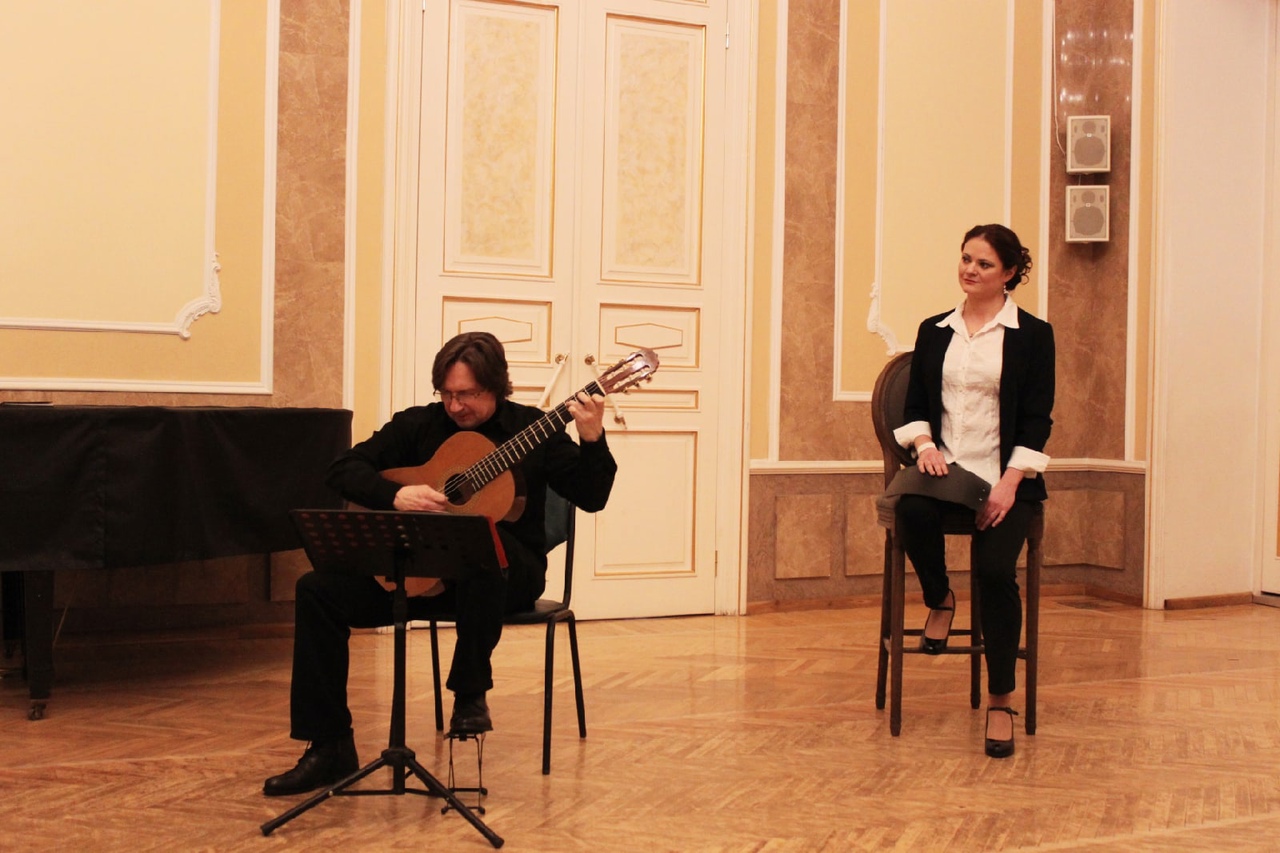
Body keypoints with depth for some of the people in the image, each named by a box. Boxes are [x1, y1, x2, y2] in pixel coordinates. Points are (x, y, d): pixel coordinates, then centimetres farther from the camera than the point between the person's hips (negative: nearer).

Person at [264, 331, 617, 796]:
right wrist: (396, 496, -16)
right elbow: (344, 468, 1)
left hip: (508, 571, -3)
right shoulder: (419, 424, 6)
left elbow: (591, 497, -5)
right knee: (318, 589, -15)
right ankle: (329, 747, -12)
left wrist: (592, 440, -22)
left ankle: (470, 692, -22)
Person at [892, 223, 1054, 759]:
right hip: (945, 467, 2)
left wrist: (1009, 483, -13)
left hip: (1004, 474, -2)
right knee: (913, 510, -34)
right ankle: (939, 601, -2)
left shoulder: (1032, 335, 3)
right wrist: (924, 444, -9)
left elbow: (1037, 418, -1)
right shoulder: (934, 332, 14)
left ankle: (1001, 701, -8)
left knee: (996, 569, -24)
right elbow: (916, 403, 14)